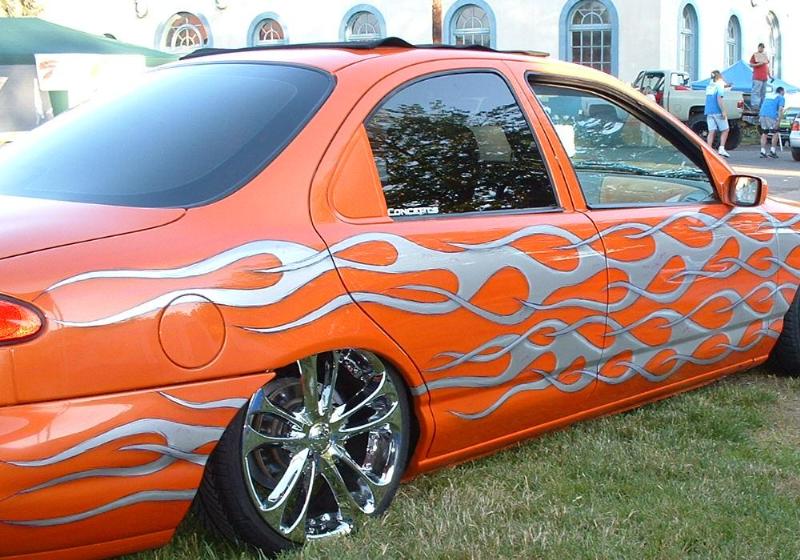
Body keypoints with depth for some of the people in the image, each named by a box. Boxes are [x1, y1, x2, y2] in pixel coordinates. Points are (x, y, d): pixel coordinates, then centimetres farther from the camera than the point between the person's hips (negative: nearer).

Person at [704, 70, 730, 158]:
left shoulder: (709, 86, 14)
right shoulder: (719, 85, -6)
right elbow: (719, 99, -17)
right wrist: (723, 111, -19)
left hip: (709, 112, 6)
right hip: (717, 111, -6)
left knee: (711, 131, 4)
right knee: (725, 130, 6)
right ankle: (722, 148, -4)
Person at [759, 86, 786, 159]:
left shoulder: (768, 96, 28)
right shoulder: (781, 98, 9)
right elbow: (780, 110, -4)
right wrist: (778, 122, -10)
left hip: (762, 115, 6)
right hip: (771, 116, -6)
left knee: (764, 133, 14)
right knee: (776, 133, 7)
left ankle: (763, 151, 8)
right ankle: (772, 151, 1)